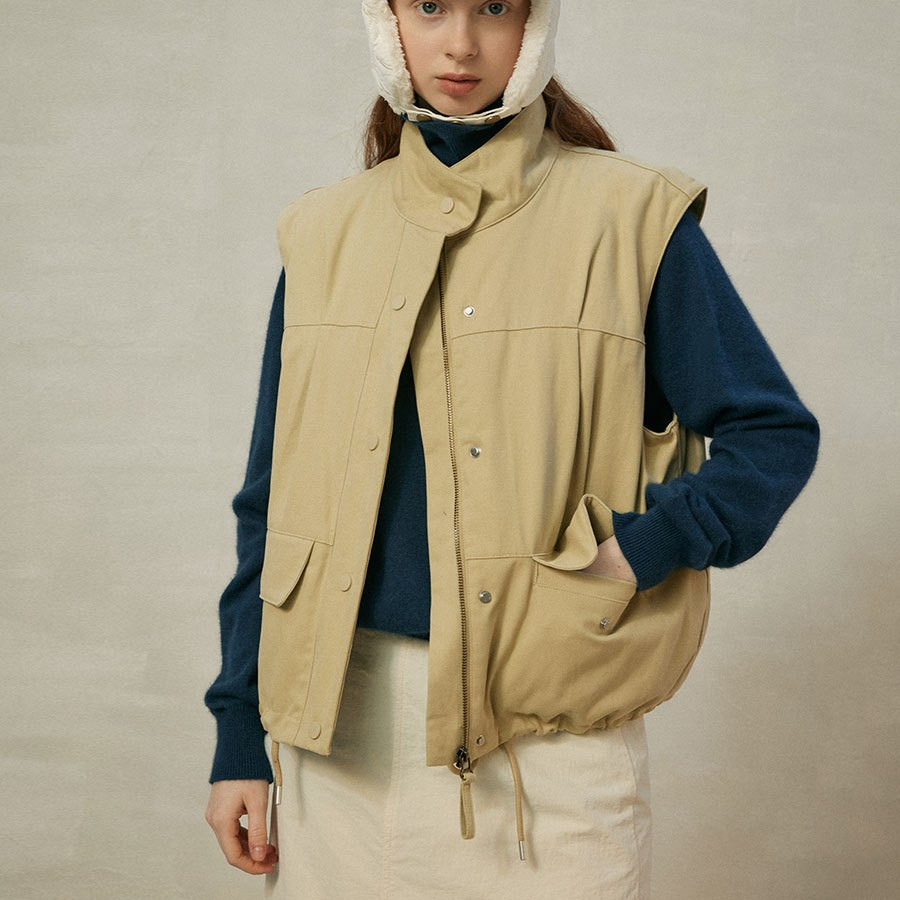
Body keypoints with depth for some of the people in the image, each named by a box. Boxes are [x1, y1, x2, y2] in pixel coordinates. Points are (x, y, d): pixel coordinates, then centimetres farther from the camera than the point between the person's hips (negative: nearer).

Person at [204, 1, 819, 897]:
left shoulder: (632, 217, -1)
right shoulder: (322, 234, 8)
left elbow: (776, 431, 2)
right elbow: (271, 497, 10)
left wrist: (643, 549, -15)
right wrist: (238, 738, 7)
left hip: (549, 728, -2)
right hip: (341, 715, 3)